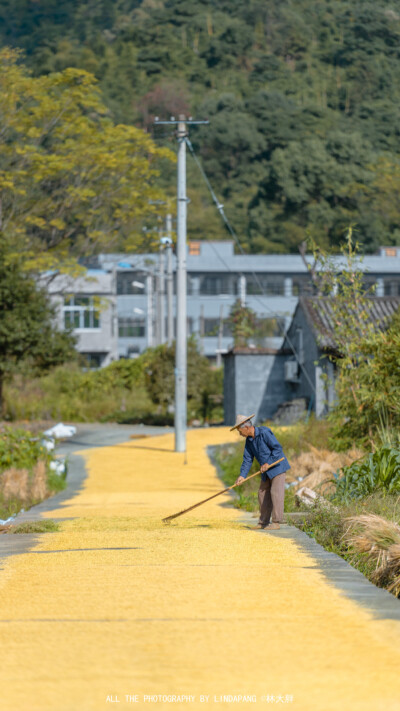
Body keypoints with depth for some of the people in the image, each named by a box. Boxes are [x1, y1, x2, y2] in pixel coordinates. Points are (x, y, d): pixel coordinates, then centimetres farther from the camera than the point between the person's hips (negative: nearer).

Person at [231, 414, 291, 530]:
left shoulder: (264, 432, -19)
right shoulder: (249, 440, 5)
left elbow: (278, 448, -21)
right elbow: (247, 460, 4)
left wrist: (268, 463, -23)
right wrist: (242, 475, -9)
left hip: (277, 467, -8)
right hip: (267, 470, 8)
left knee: (276, 493, -11)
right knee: (263, 494, 8)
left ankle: (276, 522, -10)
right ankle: (263, 522, 15)